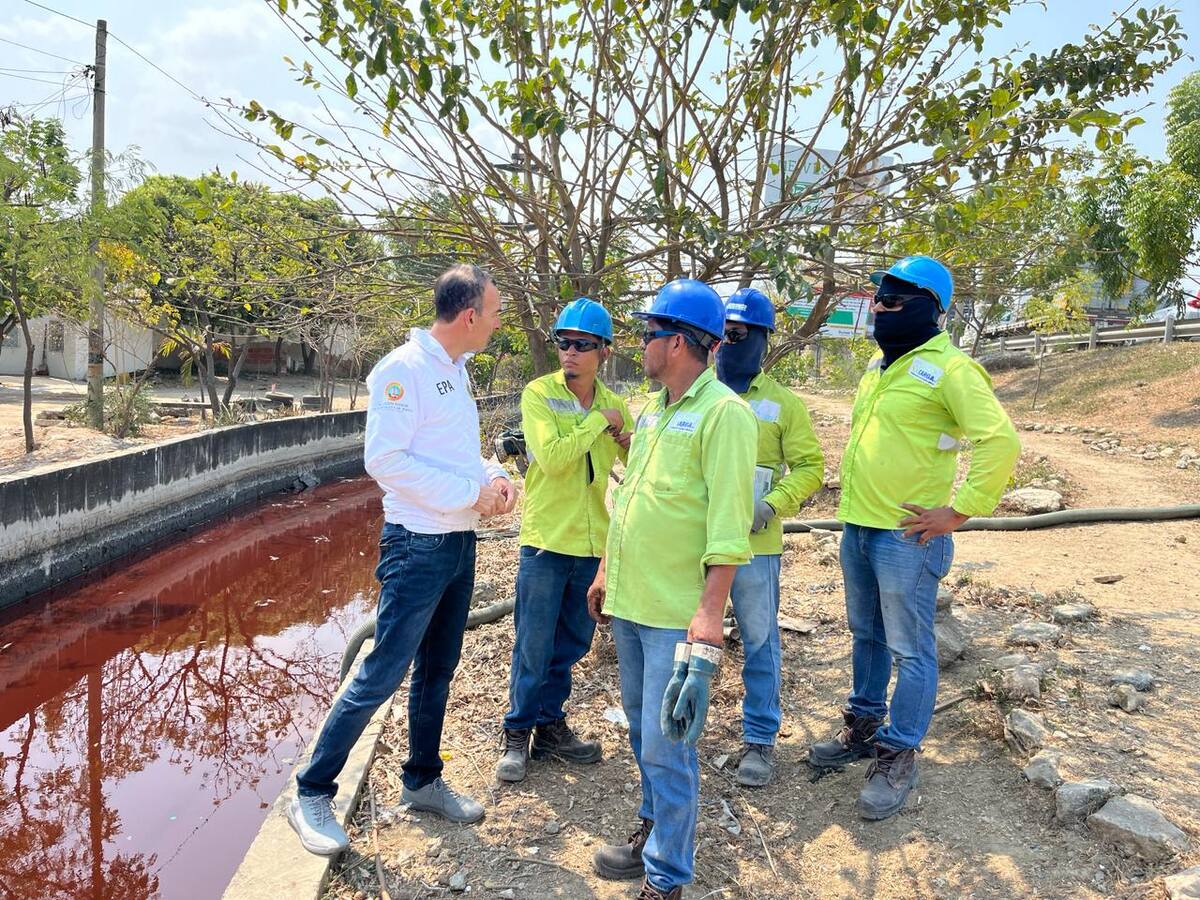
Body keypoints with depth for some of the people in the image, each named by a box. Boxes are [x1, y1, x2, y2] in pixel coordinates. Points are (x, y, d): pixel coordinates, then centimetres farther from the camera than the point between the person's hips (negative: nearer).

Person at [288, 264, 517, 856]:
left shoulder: (456, 369, 11)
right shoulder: (404, 368, -16)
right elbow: (384, 460, -23)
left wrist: (494, 476, -3)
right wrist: (471, 493, -20)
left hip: (460, 544, 9)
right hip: (418, 546, -8)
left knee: (437, 671, 17)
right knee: (383, 674, -3)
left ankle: (422, 780, 33)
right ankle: (311, 795, 13)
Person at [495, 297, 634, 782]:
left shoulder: (613, 404, 7)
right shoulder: (539, 393, -8)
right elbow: (552, 457, -22)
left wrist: (631, 442, -5)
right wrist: (599, 421, -16)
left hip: (593, 542, 5)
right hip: (547, 539, -5)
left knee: (571, 643, 14)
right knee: (534, 646, 3)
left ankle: (550, 725, 30)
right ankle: (518, 733, 20)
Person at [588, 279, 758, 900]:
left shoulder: (722, 414, -14)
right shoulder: (652, 412, 12)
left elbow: (728, 529, -19)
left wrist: (709, 614, -23)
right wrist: (605, 571, 20)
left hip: (677, 614, -8)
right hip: (628, 602, 8)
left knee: (666, 747, 0)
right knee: (642, 732, 21)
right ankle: (654, 831, 39)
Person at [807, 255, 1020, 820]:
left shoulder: (949, 369, -13)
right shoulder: (878, 366, 13)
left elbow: (1001, 441, -20)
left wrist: (958, 511, -19)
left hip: (907, 536, -8)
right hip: (857, 529, 8)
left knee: (910, 649, 3)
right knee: (866, 636, 20)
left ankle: (897, 757, 15)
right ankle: (863, 726, 35)